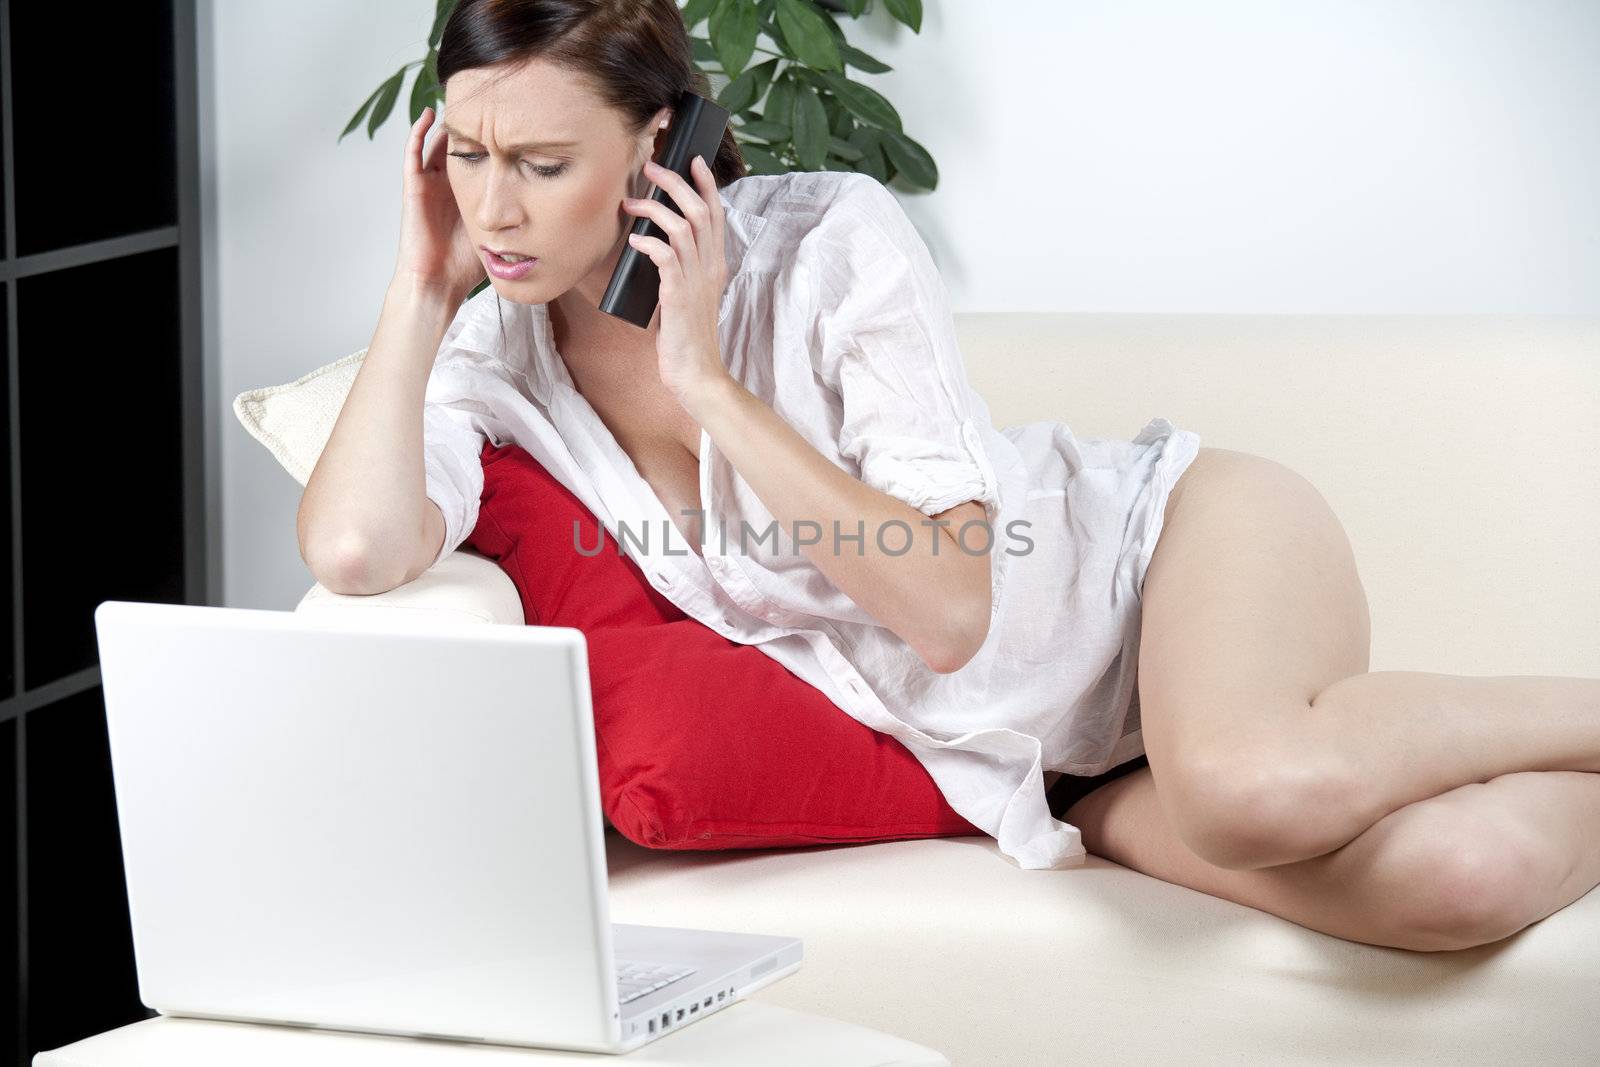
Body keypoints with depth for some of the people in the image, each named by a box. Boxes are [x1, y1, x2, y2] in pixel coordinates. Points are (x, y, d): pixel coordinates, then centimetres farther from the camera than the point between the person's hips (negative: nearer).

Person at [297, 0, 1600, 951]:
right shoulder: (495, 364, -3)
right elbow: (354, 552, -23)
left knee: (1252, 784, -41)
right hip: (1021, 758, 2)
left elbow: (950, 604, -23)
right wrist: (422, 284, -16)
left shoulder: (832, 240, -17)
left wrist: (706, 381, -24)